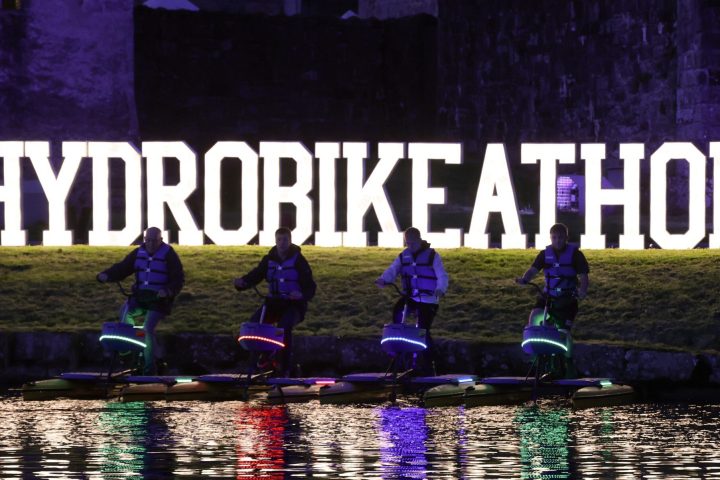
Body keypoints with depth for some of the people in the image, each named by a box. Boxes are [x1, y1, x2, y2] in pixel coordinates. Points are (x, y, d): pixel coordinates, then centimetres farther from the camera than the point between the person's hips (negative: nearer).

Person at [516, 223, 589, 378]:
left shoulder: (575, 254, -3)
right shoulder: (545, 254, 5)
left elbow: (583, 276, -8)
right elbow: (534, 269, -6)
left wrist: (582, 290, -29)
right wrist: (524, 279, -28)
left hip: (568, 298, -3)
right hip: (548, 295, 3)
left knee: (564, 331, -12)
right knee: (535, 317, -24)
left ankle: (569, 363, 6)